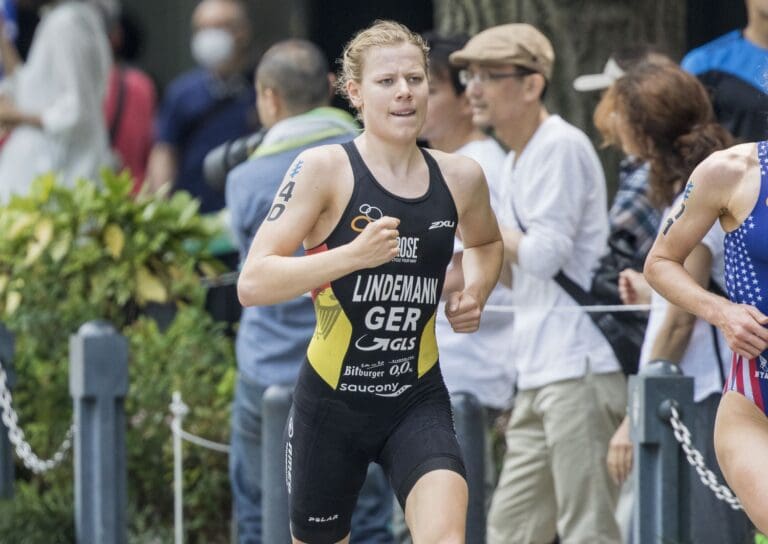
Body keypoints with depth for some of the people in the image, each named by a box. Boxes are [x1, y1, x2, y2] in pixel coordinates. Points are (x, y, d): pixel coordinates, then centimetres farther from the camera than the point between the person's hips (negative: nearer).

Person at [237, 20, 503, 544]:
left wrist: (475, 291, 5)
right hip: (332, 402, -2)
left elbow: (487, 242, 26)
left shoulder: (459, 177, 1)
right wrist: (354, 254, -29)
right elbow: (253, 283, -19)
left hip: (419, 403, 2)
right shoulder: (324, 169, -12)